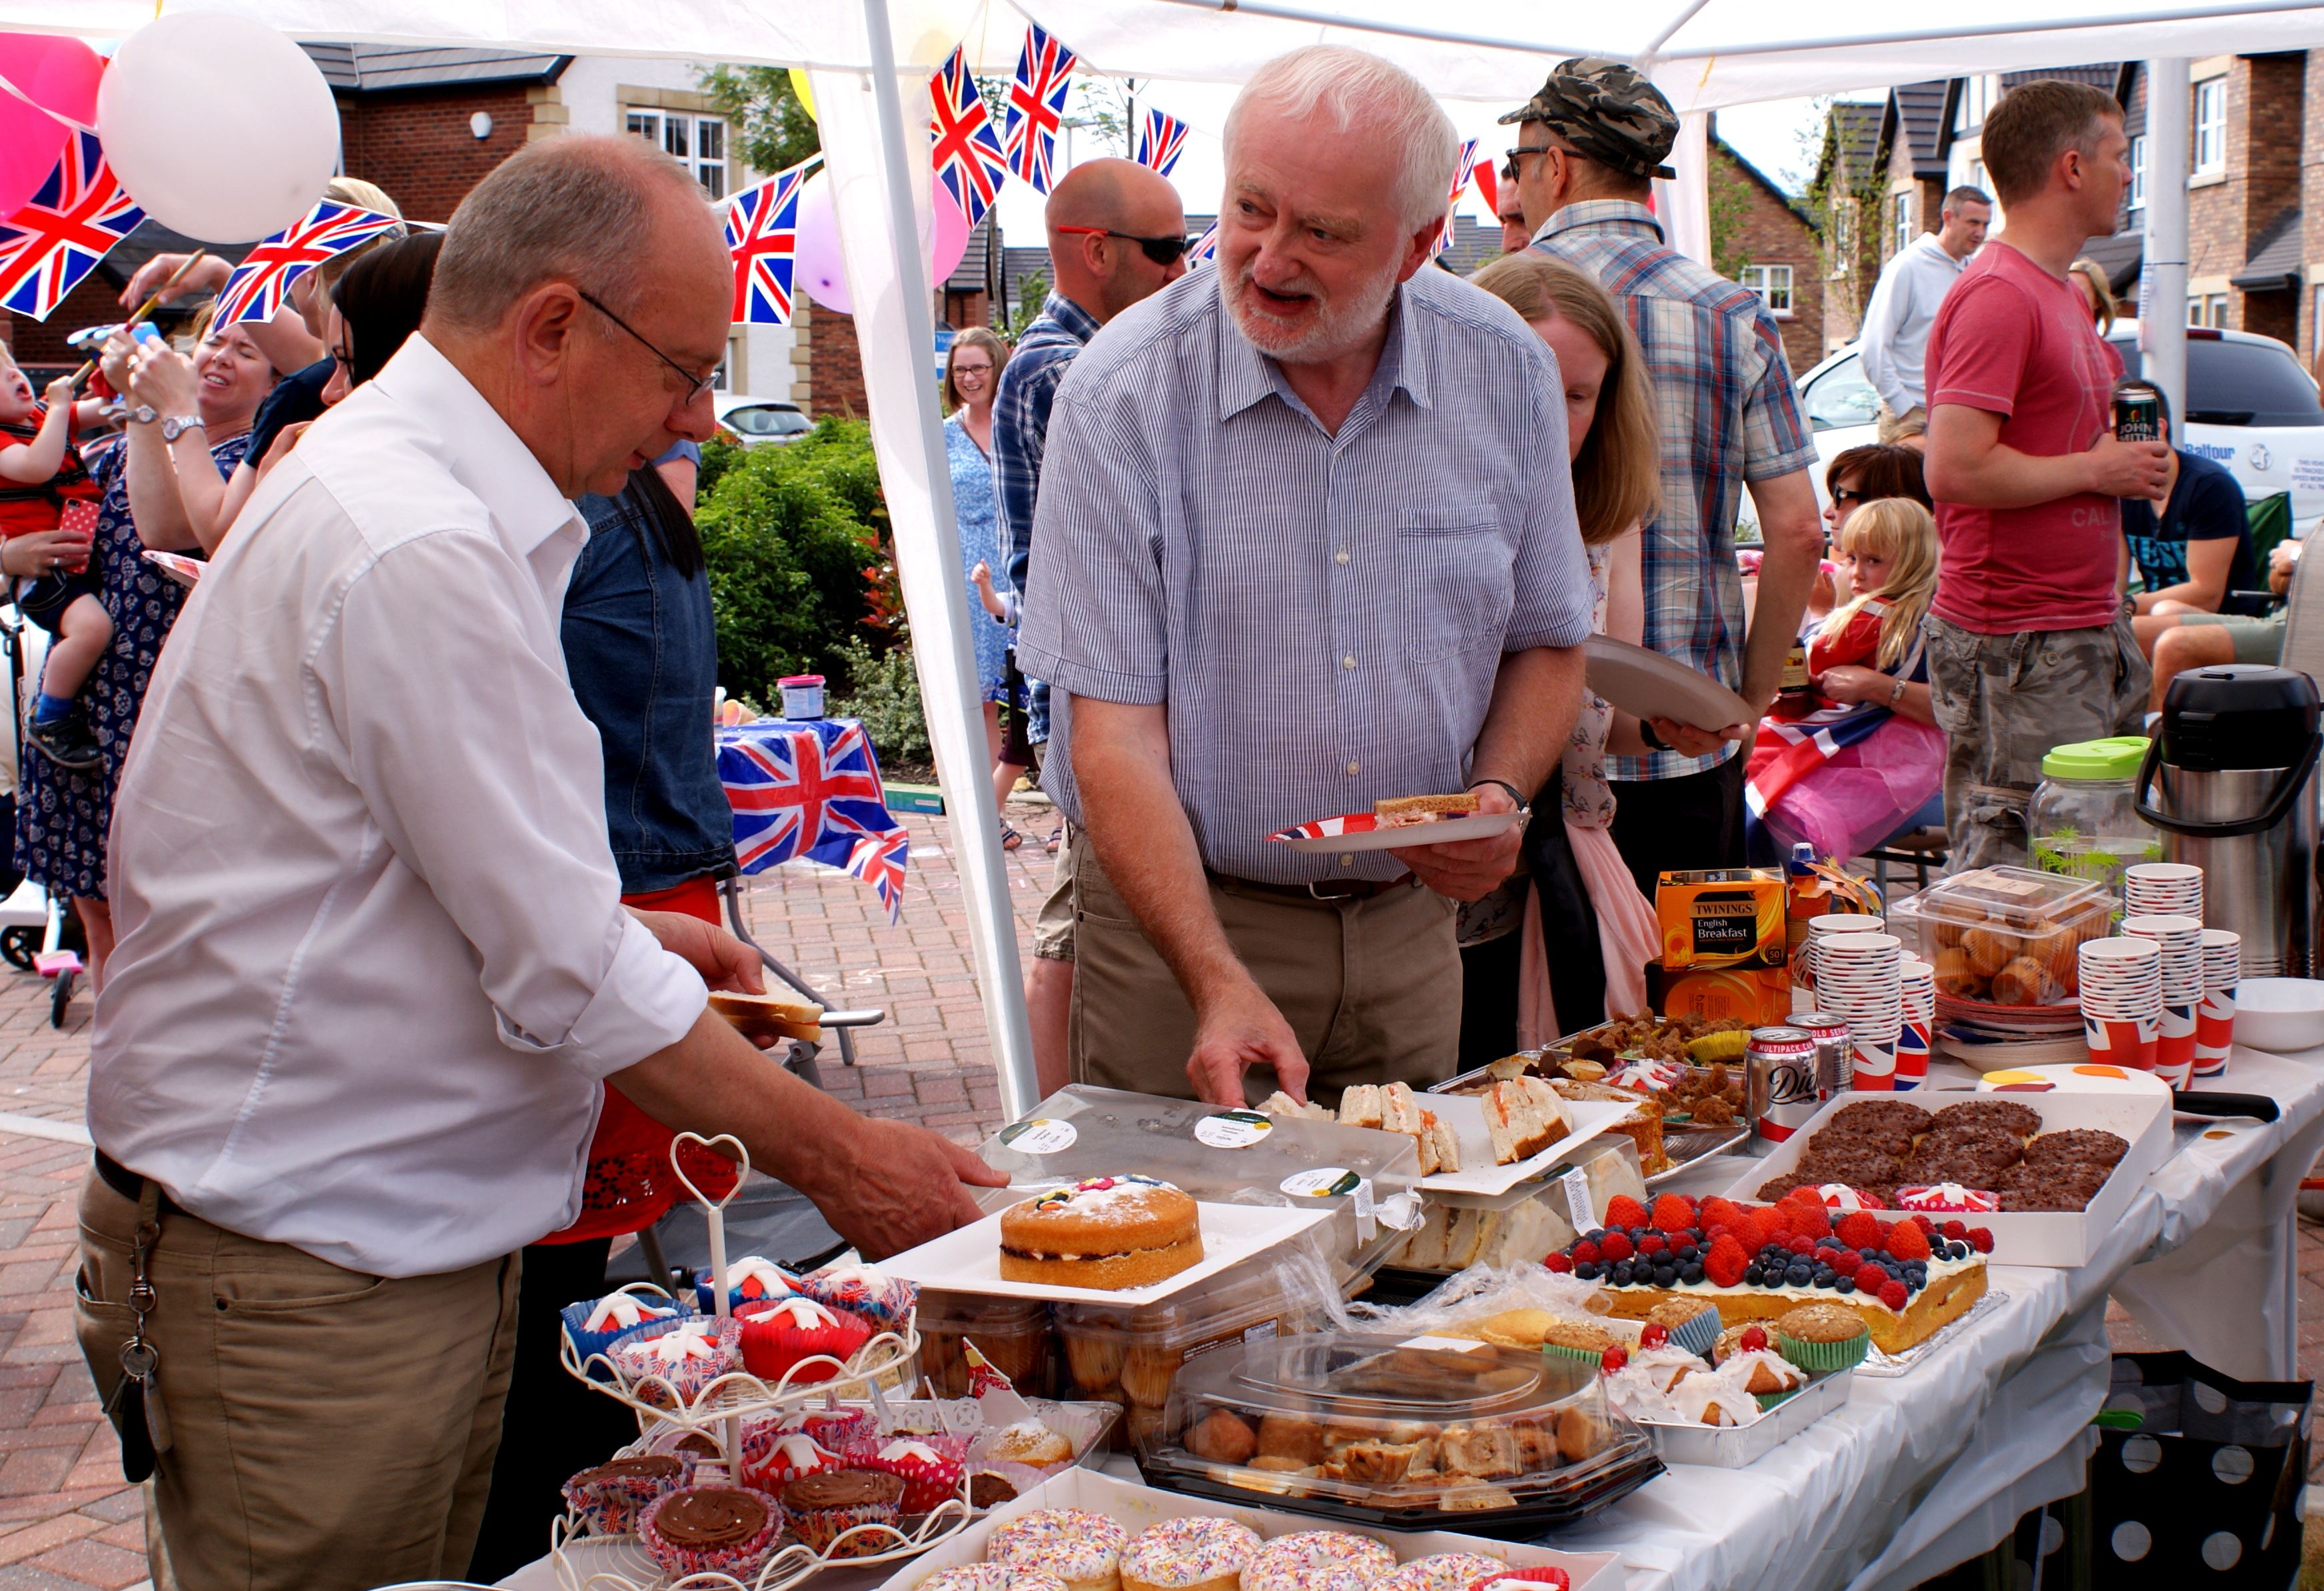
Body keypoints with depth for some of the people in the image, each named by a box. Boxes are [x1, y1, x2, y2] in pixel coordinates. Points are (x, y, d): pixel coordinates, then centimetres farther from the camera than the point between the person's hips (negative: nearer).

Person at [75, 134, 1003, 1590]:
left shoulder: (390, 482, 12)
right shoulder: (420, 554, -23)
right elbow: (566, 979, -22)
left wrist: (610, 927, 13)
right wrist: (834, 1156, -14)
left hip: (424, 1239, 10)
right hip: (311, 1277, -10)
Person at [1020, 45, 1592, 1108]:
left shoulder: (1507, 373, -3)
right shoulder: (1123, 393, -14)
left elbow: (1547, 642, 10)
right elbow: (1112, 731, -17)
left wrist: (1500, 795, -10)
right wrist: (1218, 982, -27)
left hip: (1407, 923, 3)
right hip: (1175, 908, -3)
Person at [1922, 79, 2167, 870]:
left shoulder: (2064, 293, 18)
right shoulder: (1996, 296, -15)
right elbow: (1954, 471, -24)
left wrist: (2129, 461, 10)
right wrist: (2096, 468, -14)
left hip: (2092, 630, 10)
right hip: (2017, 648, -10)